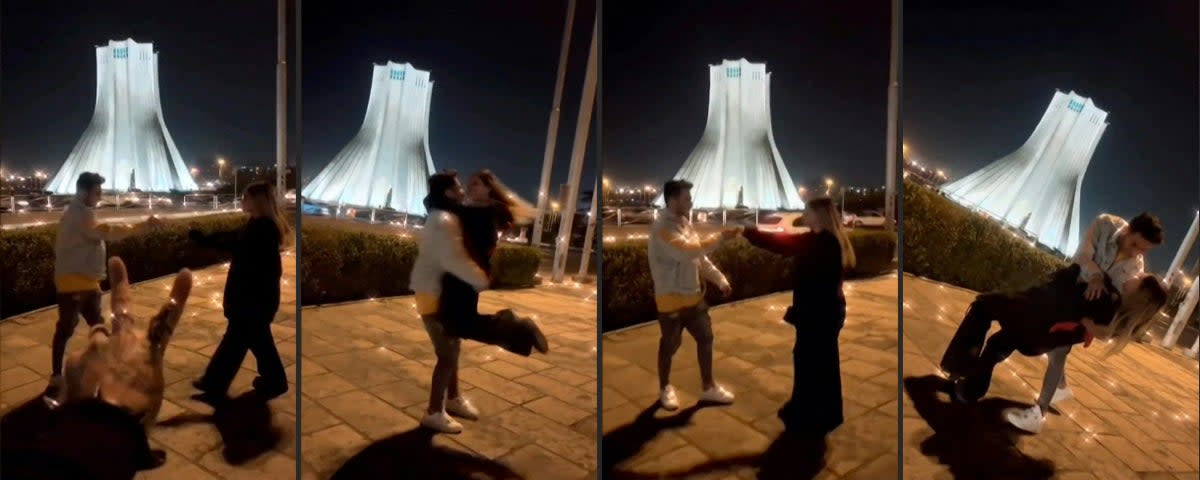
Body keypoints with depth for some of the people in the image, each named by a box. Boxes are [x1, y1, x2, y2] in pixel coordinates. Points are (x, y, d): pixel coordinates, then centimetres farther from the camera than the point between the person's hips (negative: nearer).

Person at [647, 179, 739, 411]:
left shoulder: (685, 223, 7)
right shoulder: (661, 228, -22)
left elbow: (699, 257, 14)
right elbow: (687, 251, -35)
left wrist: (720, 279, 7)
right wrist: (720, 238, -32)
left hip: (693, 296, 8)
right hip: (671, 300, -8)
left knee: (705, 338, 14)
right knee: (670, 345, 8)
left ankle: (708, 387, 28)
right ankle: (665, 388, 29)